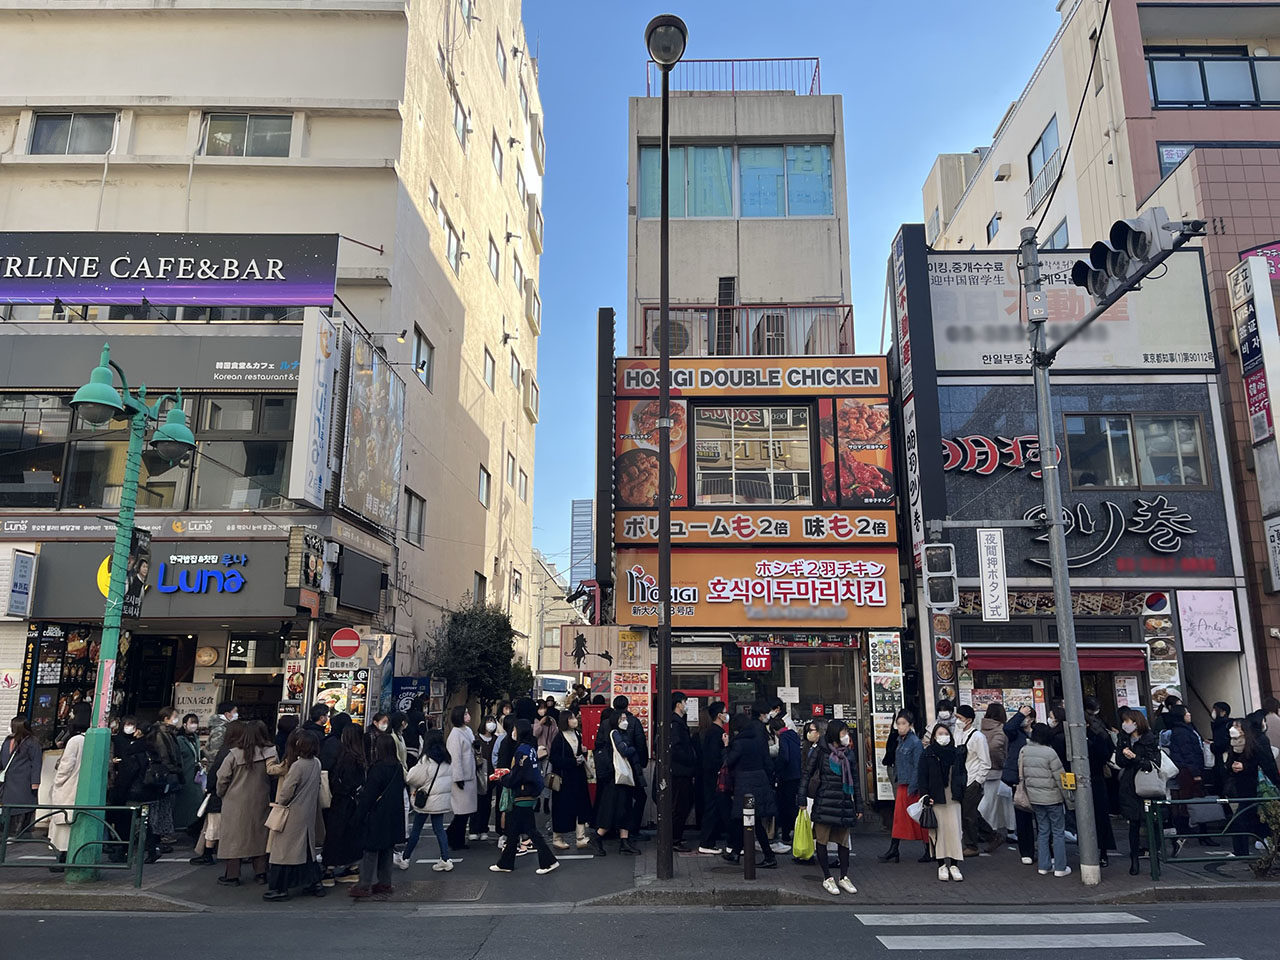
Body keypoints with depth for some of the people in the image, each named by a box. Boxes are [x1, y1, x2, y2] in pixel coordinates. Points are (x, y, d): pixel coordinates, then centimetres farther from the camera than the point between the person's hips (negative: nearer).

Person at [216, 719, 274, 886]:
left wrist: (221, 793, 11)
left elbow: (222, 778, -8)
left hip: (236, 802, -2)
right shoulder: (269, 753, -9)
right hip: (260, 802, 2)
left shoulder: (234, 754, -13)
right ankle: (261, 872, 20)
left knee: (234, 836, 8)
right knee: (259, 836, 14)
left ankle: (232, 875, 13)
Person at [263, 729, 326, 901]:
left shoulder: (297, 765, -20)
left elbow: (287, 792, -17)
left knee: (285, 850, 3)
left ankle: (279, 888, 9)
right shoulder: (316, 763, 1)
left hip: (294, 814, -7)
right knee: (308, 847, 17)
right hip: (310, 814, 7)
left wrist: (279, 803, 2)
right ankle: (315, 883, 22)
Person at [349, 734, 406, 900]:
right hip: (393, 817, 7)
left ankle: (364, 886, 6)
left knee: (371, 850, 1)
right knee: (387, 849, 15)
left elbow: (368, 794, -16)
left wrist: (360, 815, -8)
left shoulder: (378, 768, -19)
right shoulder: (398, 767, 3)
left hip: (377, 816, -7)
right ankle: (385, 883, 22)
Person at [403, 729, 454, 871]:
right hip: (442, 799, 6)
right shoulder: (446, 759, 3)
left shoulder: (426, 759, -18)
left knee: (416, 829, 8)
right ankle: (446, 859, 7)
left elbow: (413, 778, -12)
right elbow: (450, 779, 9)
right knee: (439, 829, 11)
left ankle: (405, 859, 21)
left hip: (426, 799, -6)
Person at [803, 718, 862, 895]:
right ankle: (828, 878, 13)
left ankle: (844, 877, 22)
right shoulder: (820, 752, -3)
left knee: (843, 841, 9)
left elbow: (855, 781, 16)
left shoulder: (849, 753, 11)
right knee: (822, 839, 1)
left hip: (844, 804, 4)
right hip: (823, 803, -4)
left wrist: (858, 806, 14)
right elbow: (806, 774, -1)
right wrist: (802, 799, -7)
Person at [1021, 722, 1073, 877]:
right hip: (1053, 798, -5)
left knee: (1043, 831, 15)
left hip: (1034, 799, 5)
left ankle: (1044, 865, 19)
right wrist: (1069, 798, -4)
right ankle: (1060, 867, 12)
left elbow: (1021, 775, 8)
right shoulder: (1050, 753, -18)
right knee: (1058, 832, 7)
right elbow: (1060, 778, -14)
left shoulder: (1024, 751, 0)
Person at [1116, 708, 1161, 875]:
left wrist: (1135, 758, -19)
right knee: (1134, 824, 7)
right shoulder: (1125, 740, 11)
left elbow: (1154, 764, -11)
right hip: (1130, 788, 4)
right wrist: (1124, 754, -11)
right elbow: (1119, 761, 9)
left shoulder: (1150, 740, -5)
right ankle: (1134, 860, 13)